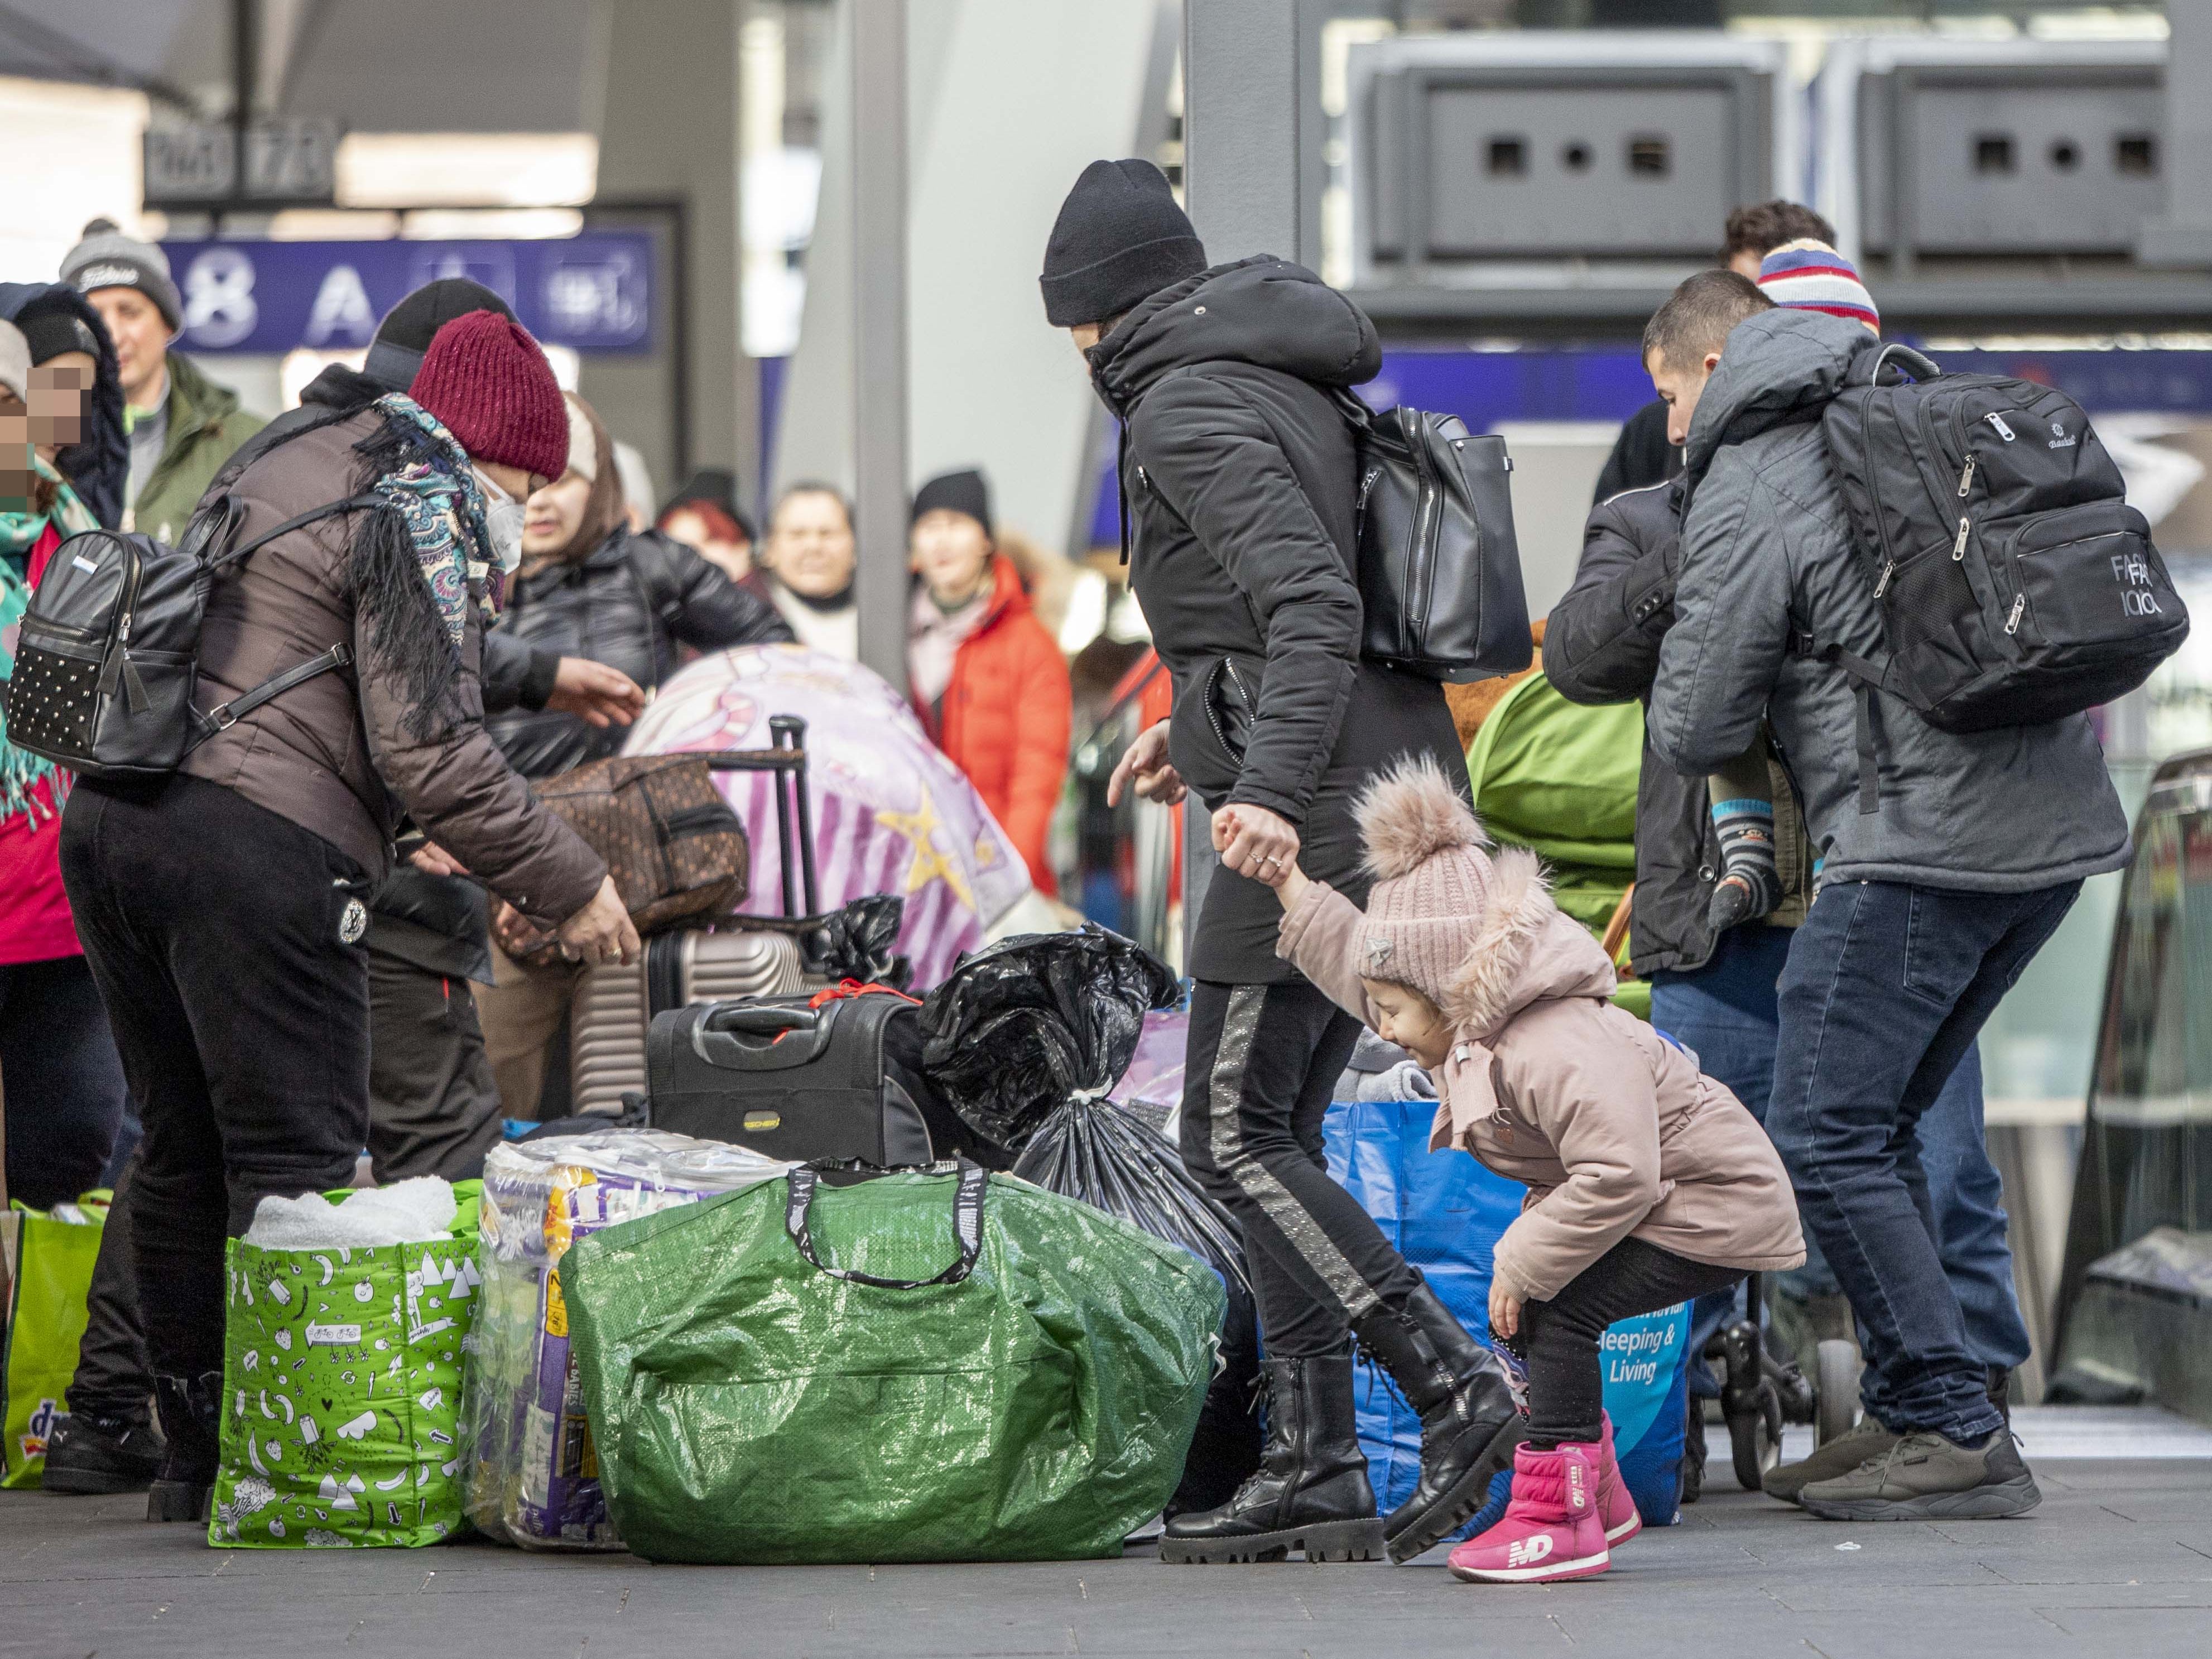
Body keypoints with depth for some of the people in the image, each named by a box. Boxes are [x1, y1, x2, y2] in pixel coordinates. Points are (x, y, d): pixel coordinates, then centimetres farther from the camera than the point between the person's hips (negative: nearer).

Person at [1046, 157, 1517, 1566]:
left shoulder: (1187, 411, -11)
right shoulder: (1294, 385, 18)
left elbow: (1312, 602, -23)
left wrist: (1272, 785, -31)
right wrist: (1204, 731, 31)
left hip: (1318, 812, -9)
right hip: (1398, 787, 10)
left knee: (1237, 1138, -6)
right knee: (1276, 1127, 10)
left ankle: (1456, 1388, -12)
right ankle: (1316, 1469, 9)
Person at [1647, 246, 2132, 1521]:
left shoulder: (1746, 498, -6)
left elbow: (1696, 733, -4)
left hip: (1925, 840, -9)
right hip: (2061, 823, 9)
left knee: (1828, 1138, -3)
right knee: (1882, 1122, 16)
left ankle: (1959, 1432, -6)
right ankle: (1913, 1415, 16)